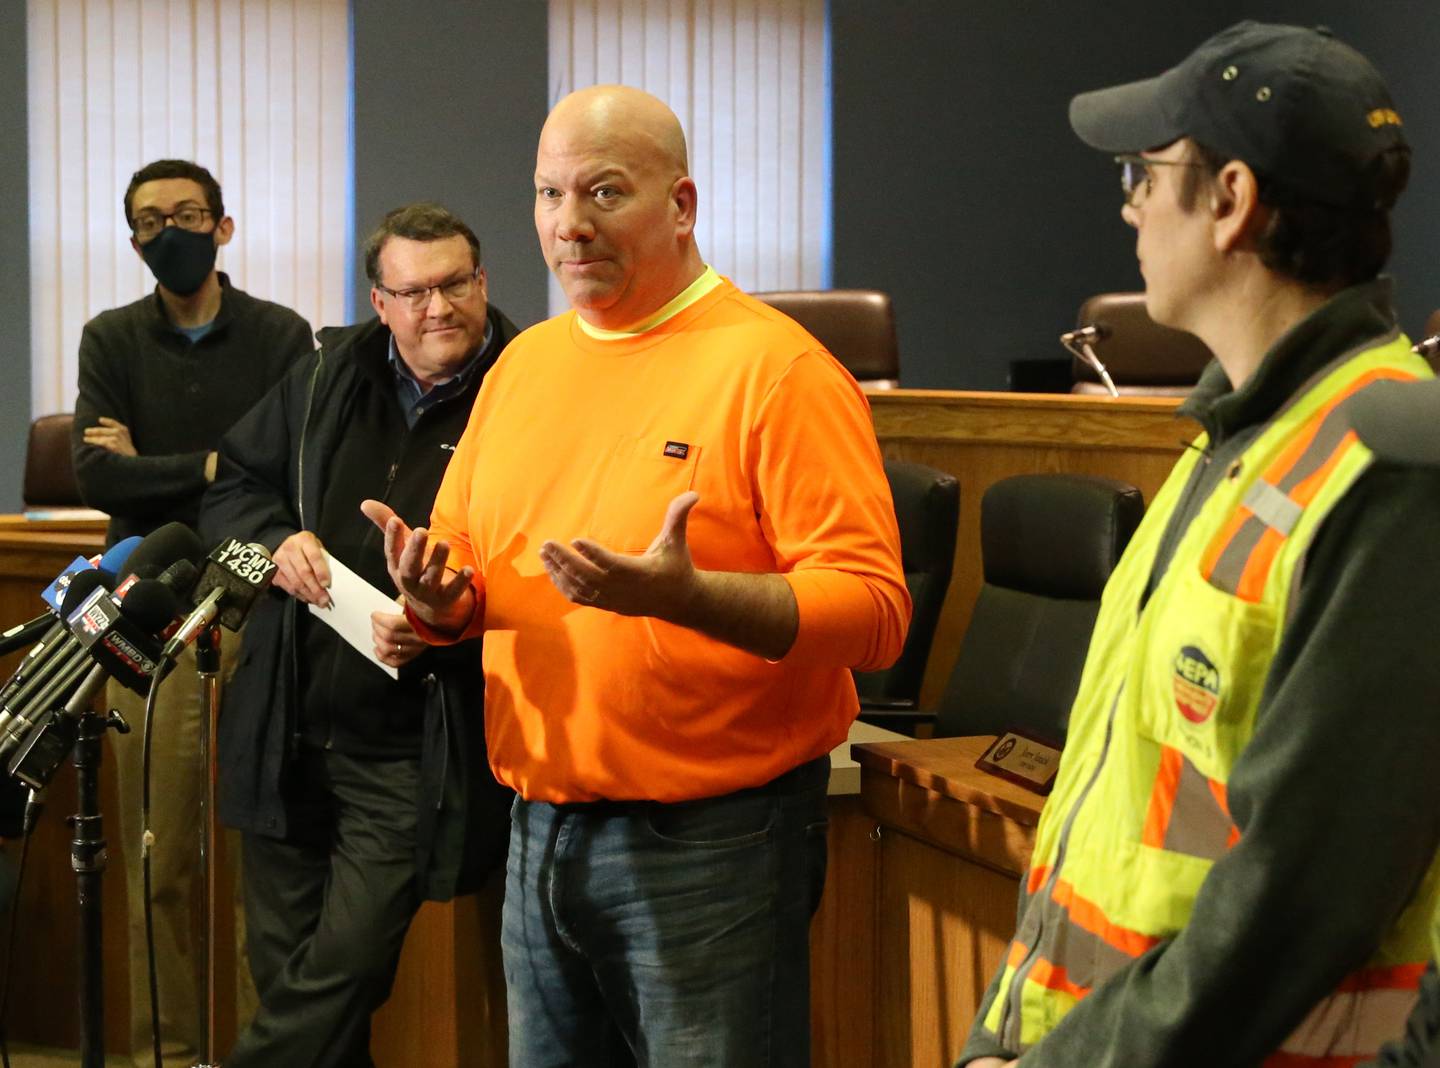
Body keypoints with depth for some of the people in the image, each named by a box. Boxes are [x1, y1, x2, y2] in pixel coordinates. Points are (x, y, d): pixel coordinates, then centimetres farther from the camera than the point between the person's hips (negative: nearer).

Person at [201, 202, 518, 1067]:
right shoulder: (327, 377, 8)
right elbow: (235, 484, 18)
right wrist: (276, 540, -2)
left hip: (411, 758, -5)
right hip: (289, 733, 5)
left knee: (336, 980, -7)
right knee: (282, 966, 14)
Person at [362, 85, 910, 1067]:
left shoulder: (776, 368, -11)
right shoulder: (525, 362, 11)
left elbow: (874, 610, -17)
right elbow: (464, 552, 19)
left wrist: (688, 596, -31)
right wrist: (440, 596, -5)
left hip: (709, 839, -6)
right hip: (540, 831, 6)